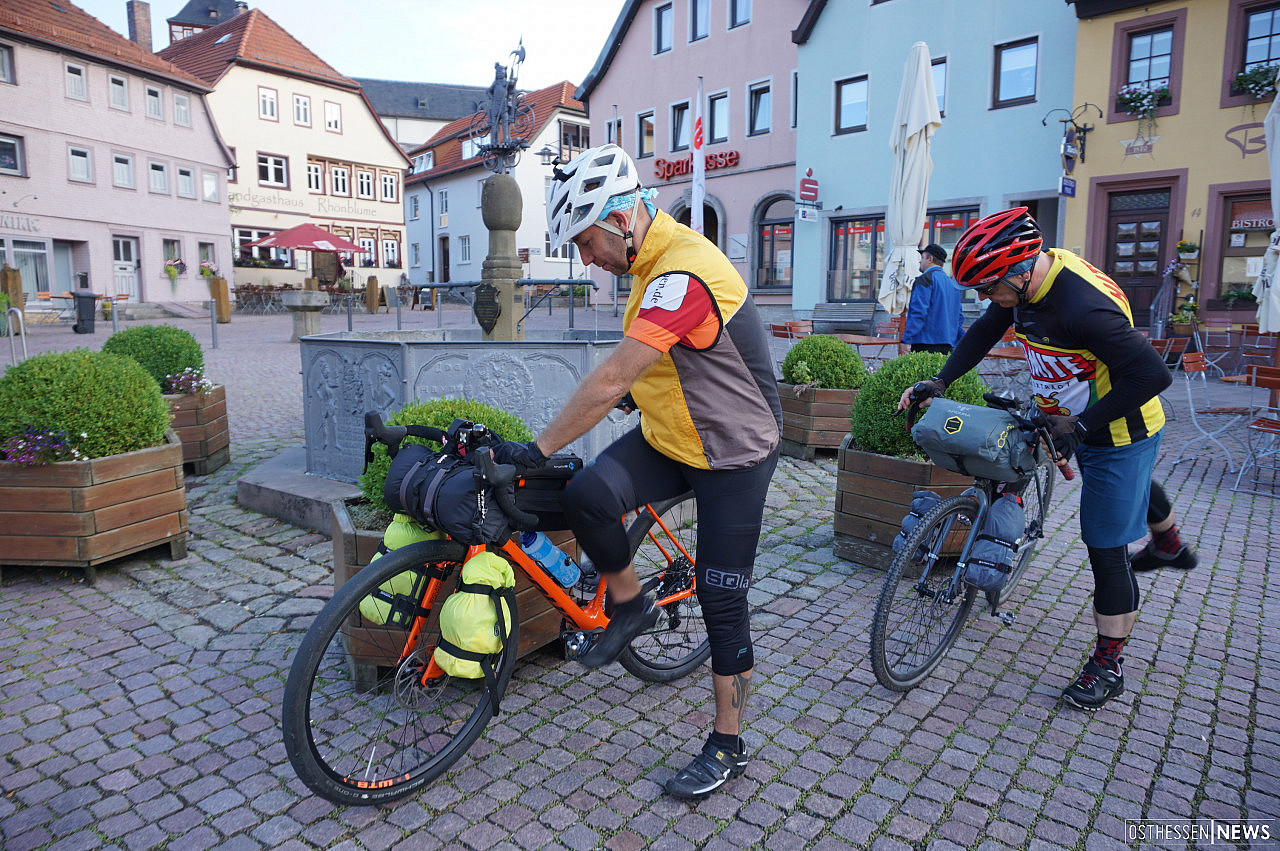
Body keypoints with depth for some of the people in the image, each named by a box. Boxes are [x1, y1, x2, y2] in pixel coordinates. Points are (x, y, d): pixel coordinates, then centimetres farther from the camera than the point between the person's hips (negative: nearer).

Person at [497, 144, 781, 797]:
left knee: (721, 601, 2)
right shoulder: (656, 258, 3)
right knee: (586, 497, -18)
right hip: (665, 437, 8)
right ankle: (630, 604, 10)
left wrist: (537, 448, -28)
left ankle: (728, 746, 22)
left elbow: (611, 379, -33)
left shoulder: (684, 274, -28)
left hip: (733, 455, -8)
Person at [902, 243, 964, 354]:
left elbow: (918, 312, -16)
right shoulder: (952, 282, 21)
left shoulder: (925, 279, -6)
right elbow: (959, 316, 20)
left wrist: (906, 340, -18)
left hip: (926, 344, -8)